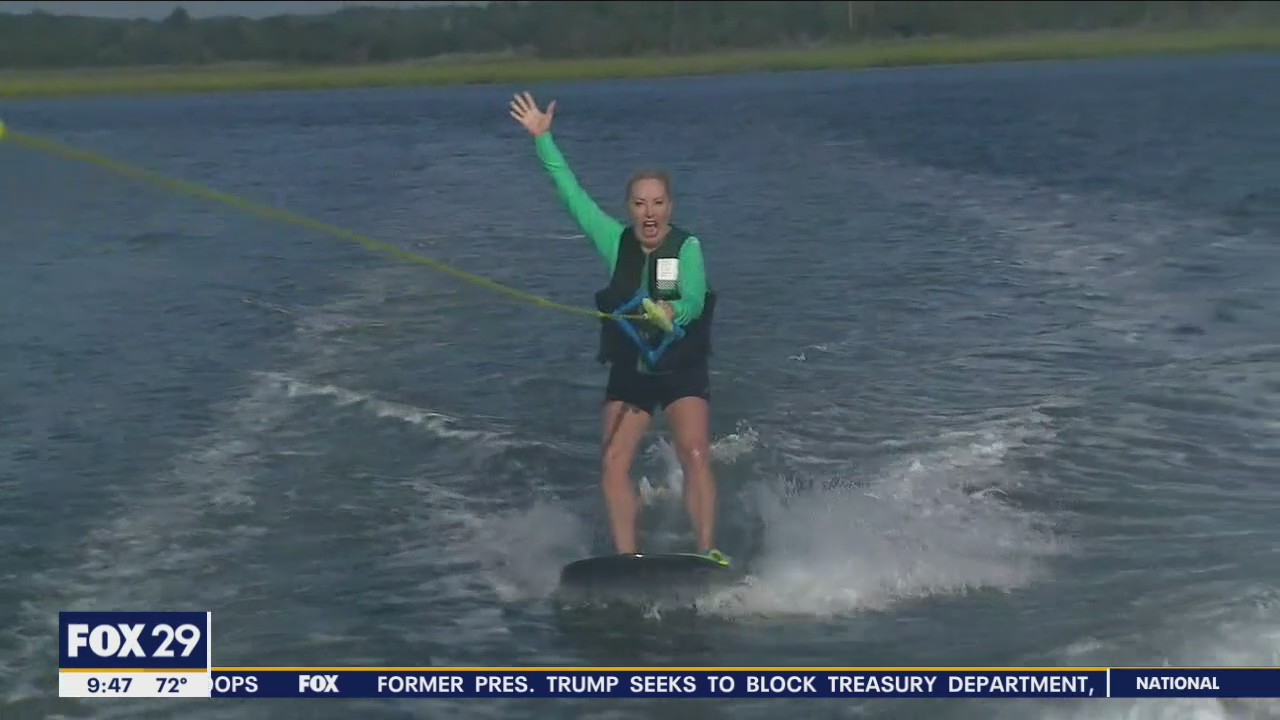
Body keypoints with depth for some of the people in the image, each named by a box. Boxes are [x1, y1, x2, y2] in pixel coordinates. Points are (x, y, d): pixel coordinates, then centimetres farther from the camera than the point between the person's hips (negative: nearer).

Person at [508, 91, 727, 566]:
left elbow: (694, 299, -22)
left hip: (683, 369, -3)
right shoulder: (615, 241, 0)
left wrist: (673, 312, -43)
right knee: (613, 462, -12)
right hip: (629, 370, 3)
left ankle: (707, 553, -22)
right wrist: (542, 139, -4)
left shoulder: (687, 247, -8)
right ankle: (626, 558, -12)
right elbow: (570, 190, -1)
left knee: (695, 456, -19)